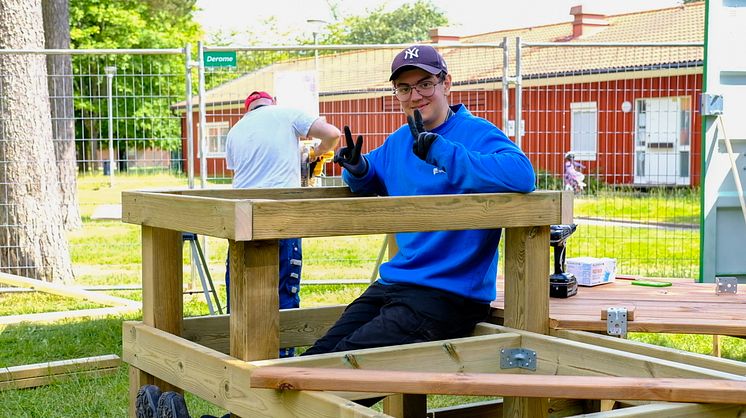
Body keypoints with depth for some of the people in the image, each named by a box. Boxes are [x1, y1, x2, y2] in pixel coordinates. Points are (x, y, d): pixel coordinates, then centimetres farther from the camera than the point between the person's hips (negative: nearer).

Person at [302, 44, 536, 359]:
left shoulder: (477, 134, -10)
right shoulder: (399, 141, 14)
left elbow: (522, 174, -30)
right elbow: (370, 180, 32)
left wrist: (438, 150, -29)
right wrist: (357, 168, 6)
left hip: (449, 294, -8)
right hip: (391, 283, 8)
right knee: (314, 359, -1)